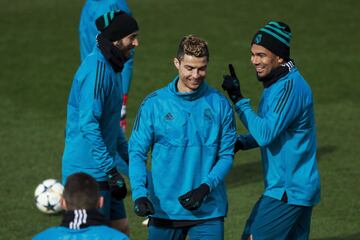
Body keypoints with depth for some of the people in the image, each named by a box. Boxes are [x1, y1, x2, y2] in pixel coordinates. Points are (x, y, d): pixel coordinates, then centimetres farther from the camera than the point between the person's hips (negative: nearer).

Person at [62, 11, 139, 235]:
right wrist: (112, 171, -25)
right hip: (89, 173, -10)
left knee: (121, 228, 12)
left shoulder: (110, 67, 13)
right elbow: (88, 125, -26)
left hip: (102, 171, 10)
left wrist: (129, 158, 27)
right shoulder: (97, 69, -19)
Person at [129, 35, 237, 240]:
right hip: (164, 209, 0)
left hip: (209, 209, 0)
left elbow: (226, 155, 2)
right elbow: (137, 152, -1)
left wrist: (205, 187, -13)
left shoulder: (220, 104, 1)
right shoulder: (154, 103, -2)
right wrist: (139, 193, -15)